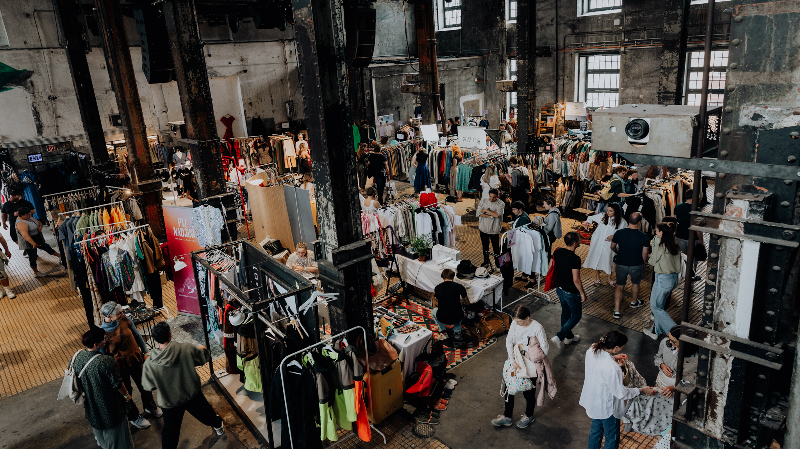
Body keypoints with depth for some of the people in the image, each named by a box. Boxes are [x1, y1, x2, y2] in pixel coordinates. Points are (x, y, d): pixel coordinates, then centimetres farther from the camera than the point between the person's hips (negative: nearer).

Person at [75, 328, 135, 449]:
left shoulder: (77, 357, -15)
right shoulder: (105, 362, -35)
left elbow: (76, 379, 3)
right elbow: (117, 384, -23)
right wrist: (126, 395, -4)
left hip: (90, 402, 7)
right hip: (109, 406, -7)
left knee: (97, 423, 32)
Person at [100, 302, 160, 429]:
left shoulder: (124, 319, -14)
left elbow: (137, 335, 1)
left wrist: (145, 352, 7)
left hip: (135, 359, 4)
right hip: (120, 366, -4)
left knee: (144, 385, 21)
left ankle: (150, 406, 49)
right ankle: (134, 417, 40)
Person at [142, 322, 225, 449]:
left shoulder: (150, 363, -22)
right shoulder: (186, 348, -23)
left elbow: (149, 386, -9)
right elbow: (205, 358, -6)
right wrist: (202, 349, 16)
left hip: (170, 402, -2)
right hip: (193, 395, 2)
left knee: (170, 433, 16)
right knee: (206, 413, 30)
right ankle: (218, 426, 56)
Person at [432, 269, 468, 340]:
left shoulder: (437, 288, 3)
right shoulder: (459, 287, -2)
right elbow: (467, 303, 14)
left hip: (442, 319, 1)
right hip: (457, 319, -1)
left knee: (433, 311, 35)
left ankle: (442, 329, 20)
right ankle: (457, 331, 25)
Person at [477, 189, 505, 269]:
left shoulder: (501, 203, -9)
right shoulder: (483, 201, 0)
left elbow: (497, 215, -21)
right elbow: (479, 213, -9)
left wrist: (486, 210, -13)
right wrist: (490, 216, -17)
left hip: (494, 229, -3)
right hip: (483, 228, 4)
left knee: (496, 247, 4)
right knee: (485, 246, 16)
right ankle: (486, 262, 32)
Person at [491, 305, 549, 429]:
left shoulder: (537, 328, -27)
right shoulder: (515, 323, -13)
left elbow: (545, 350, -26)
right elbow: (509, 341, -14)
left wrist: (524, 347, -23)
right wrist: (512, 361, -26)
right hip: (516, 361, 5)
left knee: (528, 391, 15)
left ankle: (529, 416, 43)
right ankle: (507, 417, 34)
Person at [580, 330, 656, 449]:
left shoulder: (592, 350, -17)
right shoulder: (612, 368, -38)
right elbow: (621, 393, -23)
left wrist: (612, 358, 5)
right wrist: (642, 390, -11)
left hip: (592, 401, 7)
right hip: (606, 407, -7)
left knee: (595, 430, 30)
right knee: (612, 439, 19)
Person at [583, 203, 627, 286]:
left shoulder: (621, 222, -10)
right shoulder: (602, 216, -5)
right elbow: (592, 218, 11)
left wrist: (614, 236, -18)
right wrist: (588, 221, -10)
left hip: (608, 244, -2)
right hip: (597, 242, 2)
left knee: (608, 260, 9)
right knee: (596, 259, 11)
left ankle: (609, 279, 31)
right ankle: (597, 278, 29)